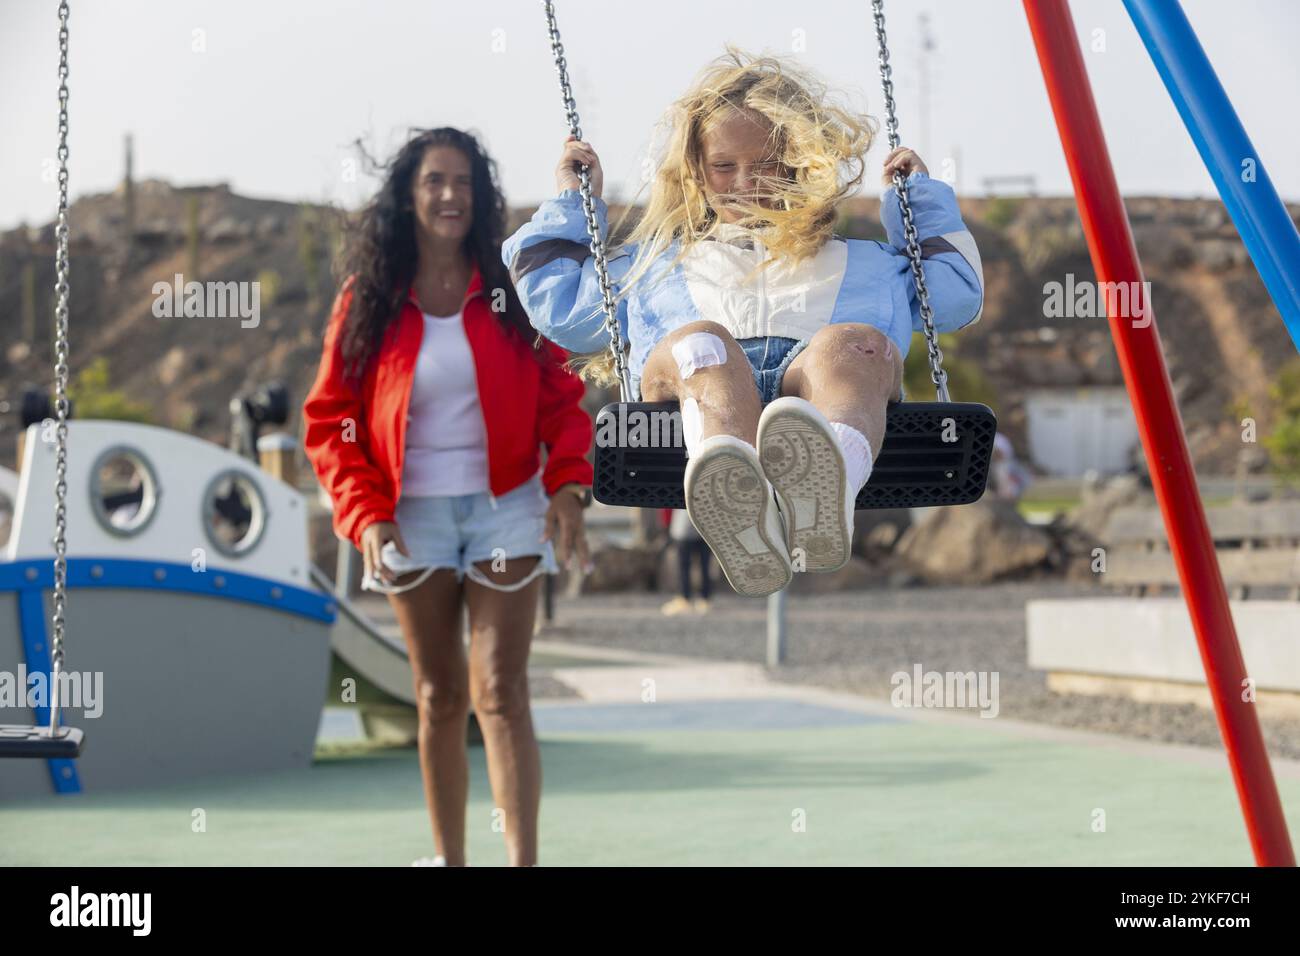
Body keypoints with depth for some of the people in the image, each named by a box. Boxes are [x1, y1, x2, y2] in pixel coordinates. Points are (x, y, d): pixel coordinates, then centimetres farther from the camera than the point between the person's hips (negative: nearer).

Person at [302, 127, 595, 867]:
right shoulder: (368, 303, 0)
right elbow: (331, 419, 1)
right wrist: (366, 516, -11)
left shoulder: (510, 291, 0)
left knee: (501, 694, -9)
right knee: (441, 697, 10)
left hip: (505, 509, -1)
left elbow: (561, 396, 1)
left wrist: (568, 484, -15)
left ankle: (525, 862, -13)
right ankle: (449, 858, 19)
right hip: (414, 518, 1)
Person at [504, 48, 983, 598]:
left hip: (822, 388, 0)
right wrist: (571, 205, 43)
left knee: (851, 342, -38)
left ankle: (828, 488, -74)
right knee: (699, 343, -39)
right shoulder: (659, 262, 43)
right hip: (694, 387, 0)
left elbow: (957, 295, 42)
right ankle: (734, 506, -73)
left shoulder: (862, 262, 43)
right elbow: (561, 309, 41)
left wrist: (923, 197, 44)